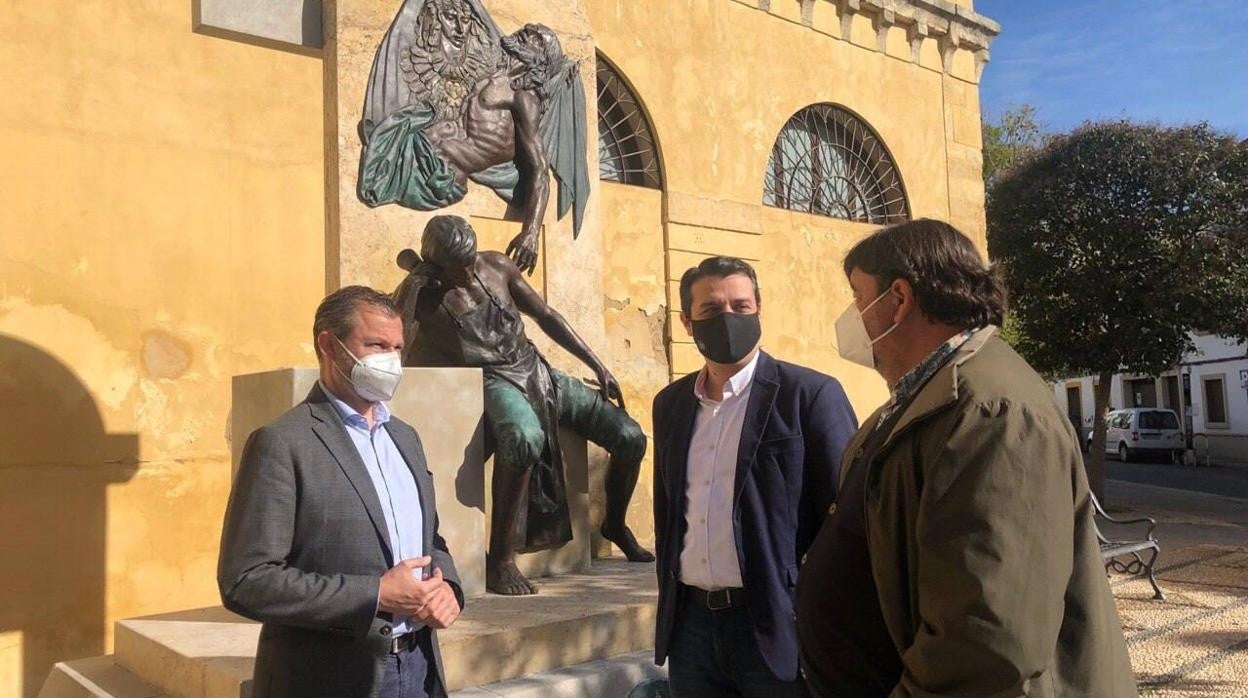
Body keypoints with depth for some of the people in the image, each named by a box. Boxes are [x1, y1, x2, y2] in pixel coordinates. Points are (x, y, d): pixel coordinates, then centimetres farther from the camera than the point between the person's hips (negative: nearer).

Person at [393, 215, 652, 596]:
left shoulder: (497, 265, 4)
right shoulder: (423, 293, -9)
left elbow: (546, 316, 12)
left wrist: (598, 367, 10)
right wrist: (413, 273, -22)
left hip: (536, 372, 6)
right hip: (492, 382, -5)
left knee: (630, 438, -4)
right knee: (525, 439, -42)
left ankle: (615, 525, 23)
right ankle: (500, 560, -29)